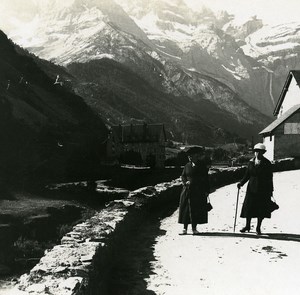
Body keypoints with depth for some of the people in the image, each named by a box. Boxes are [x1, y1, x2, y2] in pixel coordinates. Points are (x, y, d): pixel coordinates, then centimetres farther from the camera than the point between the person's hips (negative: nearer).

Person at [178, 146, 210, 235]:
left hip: (199, 192, -1)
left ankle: (194, 228, 11)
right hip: (188, 190, 1)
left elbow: (206, 179, 2)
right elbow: (183, 176, 10)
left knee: (196, 210, 1)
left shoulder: (203, 166, 3)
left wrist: (206, 191, -2)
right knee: (186, 209, 0)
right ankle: (185, 228, 7)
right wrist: (185, 182, -11)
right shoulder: (187, 166, 7)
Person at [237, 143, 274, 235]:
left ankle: (258, 227, 14)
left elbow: (270, 178, -2)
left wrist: (270, 190, -3)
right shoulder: (251, 162, 6)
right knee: (248, 207, 3)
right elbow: (247, 175, 10)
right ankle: (247, 226, 18)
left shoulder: (267, 163, -3)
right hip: (252, 188, 3)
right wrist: (241, 183, -3)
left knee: (261, 209, 1)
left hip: (263, 189, -2)